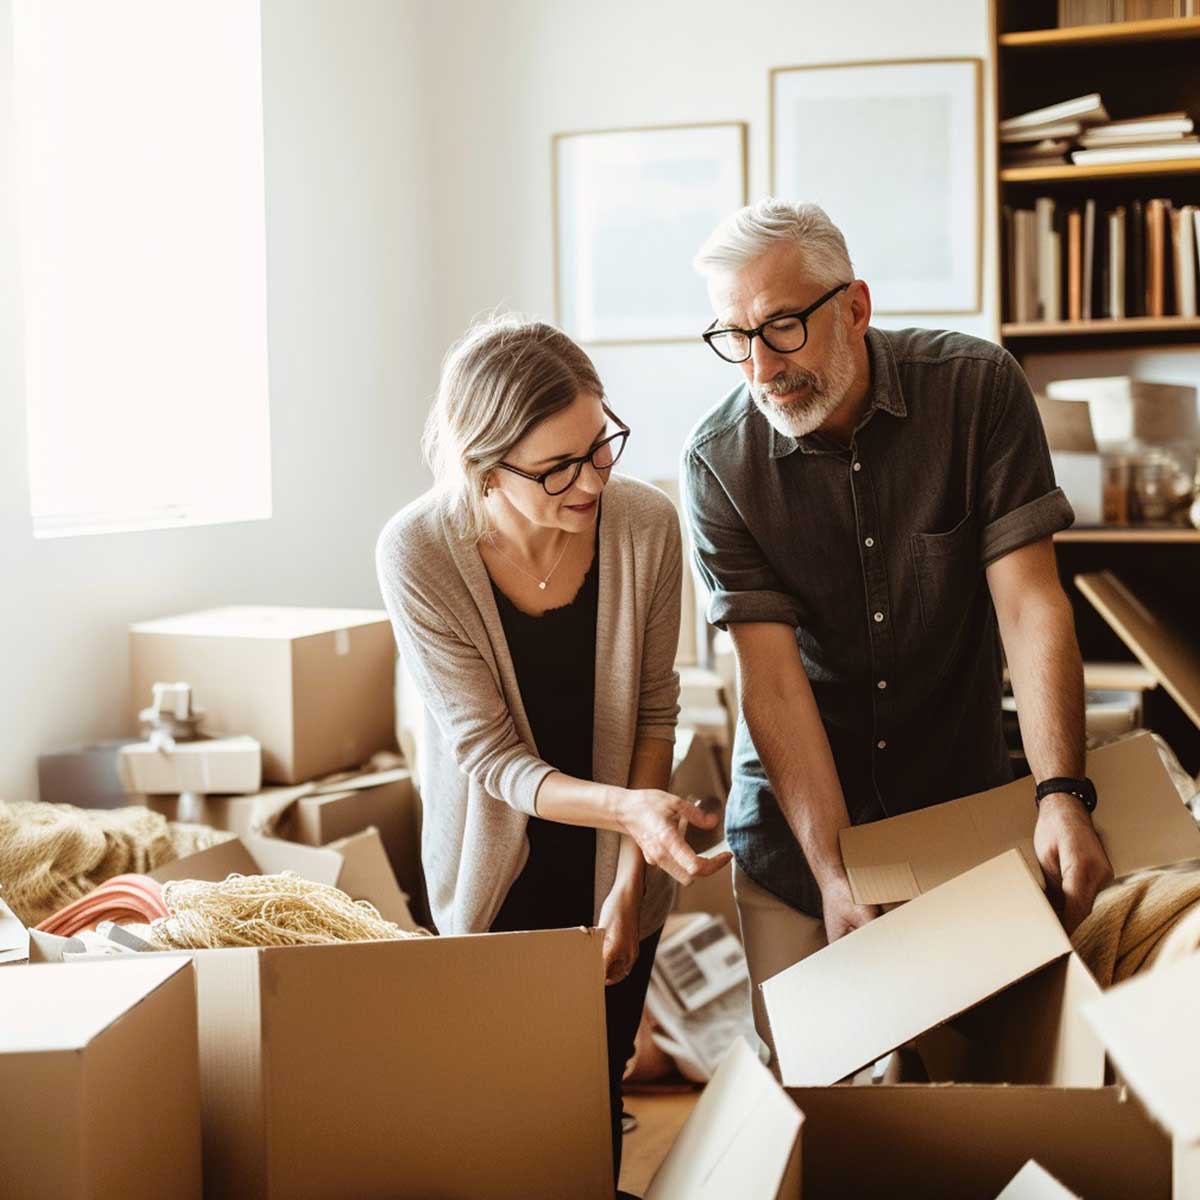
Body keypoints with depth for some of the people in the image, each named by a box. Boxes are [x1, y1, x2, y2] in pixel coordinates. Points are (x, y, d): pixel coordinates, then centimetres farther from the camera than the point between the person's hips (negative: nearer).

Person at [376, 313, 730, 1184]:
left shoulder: (646, 525, -21)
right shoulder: (418, 553, -25)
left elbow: (654, 712, -9)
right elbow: (488, 755, -22)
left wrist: (630, 880, -12)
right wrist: (626, 808, -38)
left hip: (612, 872, 1)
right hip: (499, 875, -1)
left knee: (598, 1088, 13)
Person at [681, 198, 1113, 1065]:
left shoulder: (979, 389, -13)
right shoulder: (720, 463, -14)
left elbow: (1030, 603, -16)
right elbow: (773, 675, -17)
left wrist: (1063, 795, -27)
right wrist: (833, 873, -23)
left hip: (962, 799, 0)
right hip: (797, 807, 0)